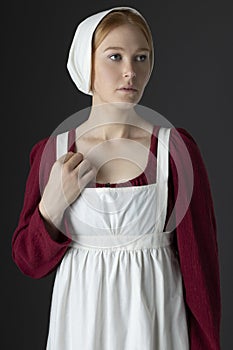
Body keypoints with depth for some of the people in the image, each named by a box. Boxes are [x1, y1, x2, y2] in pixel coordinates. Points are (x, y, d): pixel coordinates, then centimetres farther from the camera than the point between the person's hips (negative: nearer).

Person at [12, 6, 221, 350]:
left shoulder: (176, 147, -11)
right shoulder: (51, 152, -5)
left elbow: (198, 260, -7)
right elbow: (29, 262, -1)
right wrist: (53, 204, -17)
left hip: (154, 320, -1)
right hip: (80, 321, 2)